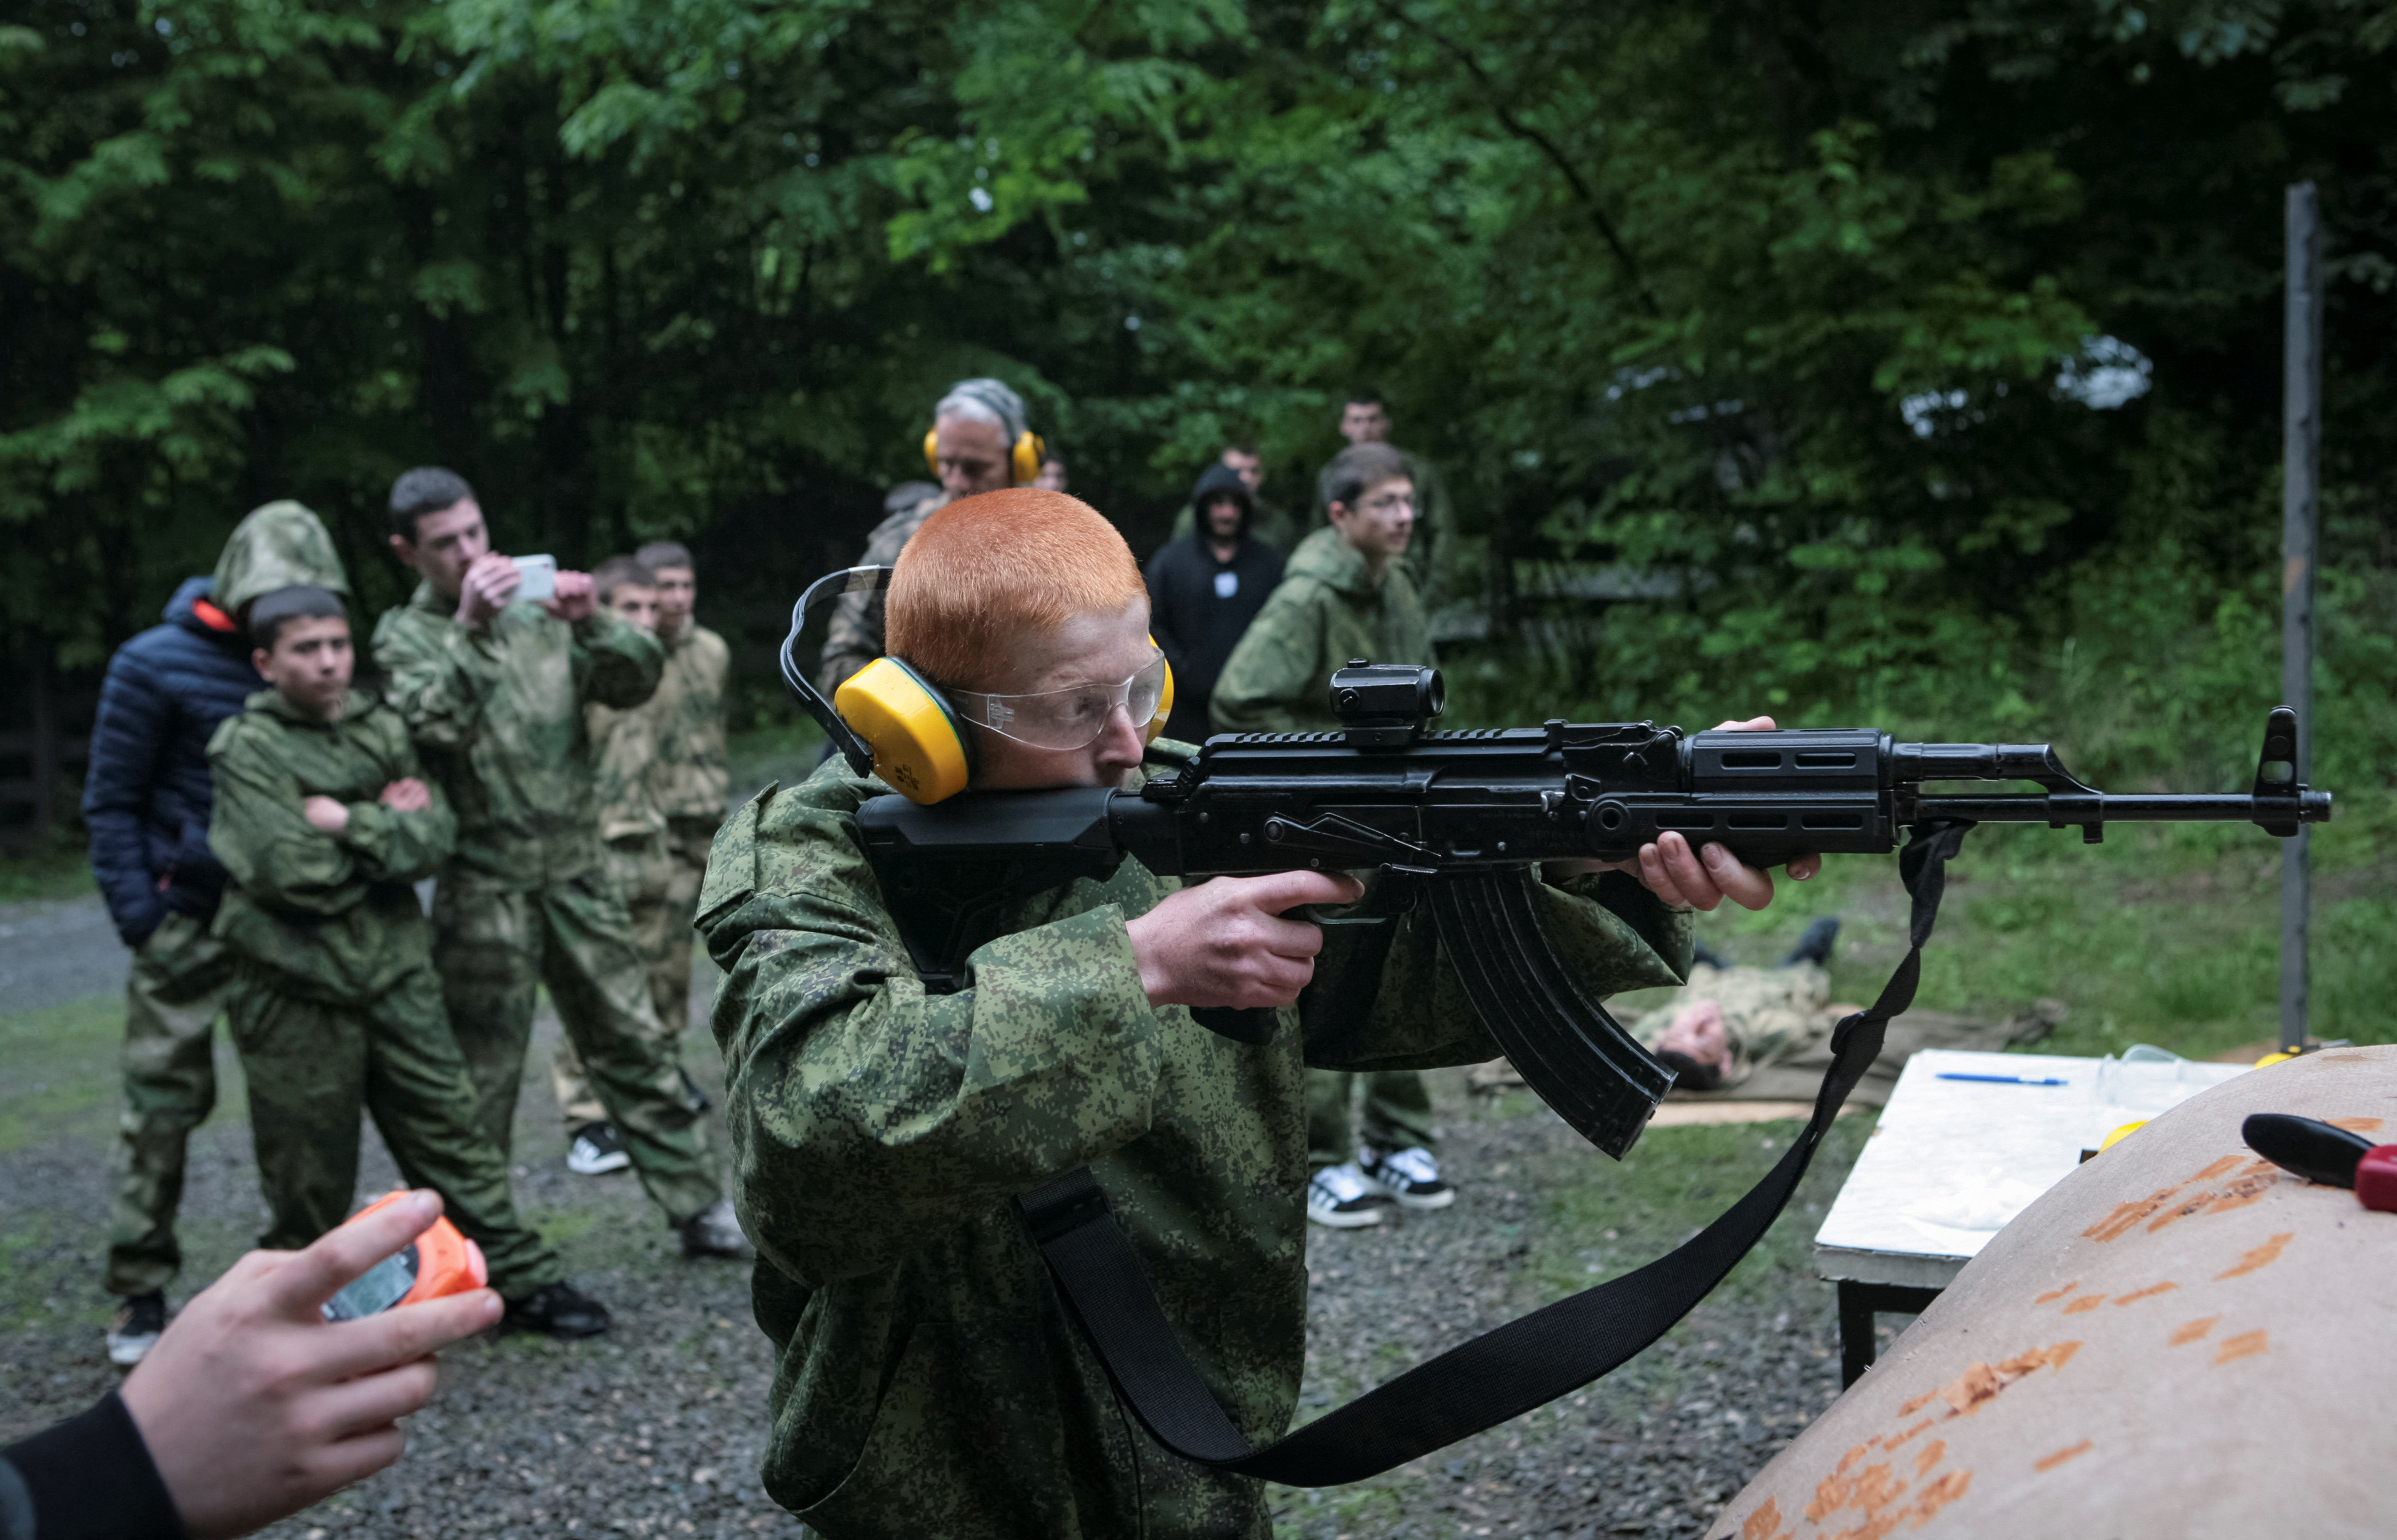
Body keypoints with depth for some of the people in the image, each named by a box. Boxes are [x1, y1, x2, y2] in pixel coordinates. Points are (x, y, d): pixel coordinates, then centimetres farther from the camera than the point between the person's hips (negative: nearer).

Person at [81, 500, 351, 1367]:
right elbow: (111, 802, -2)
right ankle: (139, 1299, 10)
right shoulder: (157, 664, -5)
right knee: (163, 1104, 0)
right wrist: (141, 921, -9)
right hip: (189, 922, -4)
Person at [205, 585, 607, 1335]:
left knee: (452, 1128, 7)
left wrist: (348, 826, -14)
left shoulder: (380, 729, 8)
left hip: (396, 970, 4)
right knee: (311, 1170, 7)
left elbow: (434, 834, -3)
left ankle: (524, 1280, 15)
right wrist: (385, 826, -7)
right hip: (297, 989, -4)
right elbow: (289, 869, -17)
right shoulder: (247, 748, -6)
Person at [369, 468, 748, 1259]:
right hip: (485, 884, -3)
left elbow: (637, 680, 1)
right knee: (482, 1072, 4)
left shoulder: (535, 608, 10)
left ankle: (699, 1206, 14)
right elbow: (430, 725, -18)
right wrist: (469, 628, -26)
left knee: (631, 1040, 8)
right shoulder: (406, 635, 0)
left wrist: (591, 622, -16)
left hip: (577, 868, 3)